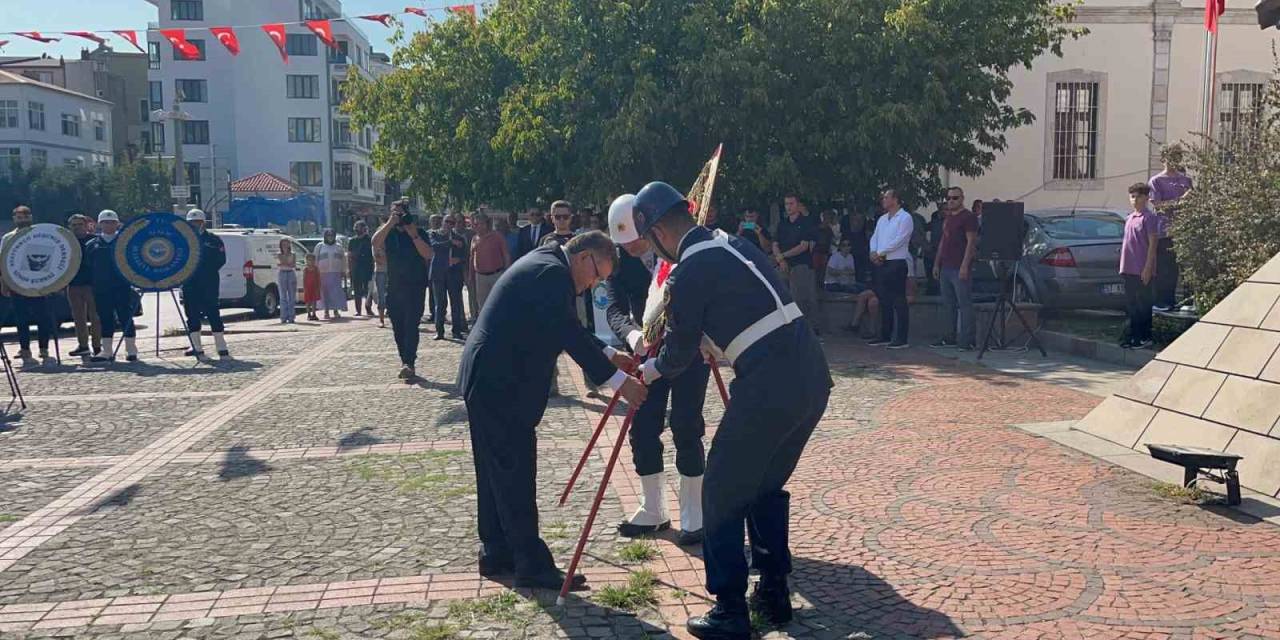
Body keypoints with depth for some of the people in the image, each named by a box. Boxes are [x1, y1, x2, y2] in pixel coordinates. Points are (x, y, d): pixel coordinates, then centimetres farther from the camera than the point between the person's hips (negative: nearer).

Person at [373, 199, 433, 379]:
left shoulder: (420, 234, 3)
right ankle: (406, 362, 18)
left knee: (411, 325, -14)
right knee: (398, 328, 8)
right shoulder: (388, 232, 9)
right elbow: (375, 243, -11)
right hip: (394, 287, 4)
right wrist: (390, 223, -17)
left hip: (416, 287, -4)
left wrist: (414, 234, -17)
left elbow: (427, 254, -12)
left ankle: (409, 363, -19)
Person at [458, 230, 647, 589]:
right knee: (516, 472, -4)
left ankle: (496, 553, 26)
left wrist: (609, 355, 16)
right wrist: (618, 381, -21)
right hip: (500, 383, -11)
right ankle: (532, 565, 3)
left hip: (486, 378, 11)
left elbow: (567, 329, 22)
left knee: (498, 471, 16)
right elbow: (570, 335, -22)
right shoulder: (553, 273, -17)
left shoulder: (545, 264, 15)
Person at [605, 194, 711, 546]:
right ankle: (652, 511, 20)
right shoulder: (618, 258, -9)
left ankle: (693, 516, 8)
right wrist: (633, 335, -39)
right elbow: (615, 309, -17)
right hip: (648, 349, 4)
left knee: (686, 428, -6)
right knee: (642, 428, 4)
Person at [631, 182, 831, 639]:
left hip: (769, 386, -8)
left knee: (723, 494, 7)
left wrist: (650, 370, 25)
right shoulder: (734, 245, 17)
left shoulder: (689, 272, -7)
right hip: (812, 376, 8)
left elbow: (680, 353, 3)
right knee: (767, 485, 23)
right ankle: (774, 593, 30)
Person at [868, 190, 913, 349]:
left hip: (897, 263, -8)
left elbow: (900, 239, -15)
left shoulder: (905, 218, -6)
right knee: (884, 301, 12)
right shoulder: (882, 219, 19)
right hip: (881, 264, 8)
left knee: (899, 302, -7)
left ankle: (902, 339, -6)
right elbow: (874, 237, 16)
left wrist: (881, 253, -12)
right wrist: (873, 252, -5)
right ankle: (885, 336, 19)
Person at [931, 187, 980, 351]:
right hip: (945, 268, 9)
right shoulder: (947, 218, 19)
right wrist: (937, 264, 18)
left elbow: (971, 242, -13)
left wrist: (965, 266, -20)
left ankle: (968, 340, -6)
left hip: (960, 269, -9)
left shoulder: (968, 217, -7)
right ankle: (951, 337, 19)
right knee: (948, 305, 11)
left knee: (964, 304, -7)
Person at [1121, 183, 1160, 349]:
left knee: (1143, 304, -1)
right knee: (1131, 303, 11)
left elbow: (1152, 244, -12)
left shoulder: (1149, 217, -8)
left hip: (1143, 270, -8)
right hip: (1129, 269, 8)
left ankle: (1145, 337, 5)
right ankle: (1133, 335, 19)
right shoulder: (1129, 218, 14)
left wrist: (1148, 268, -17)